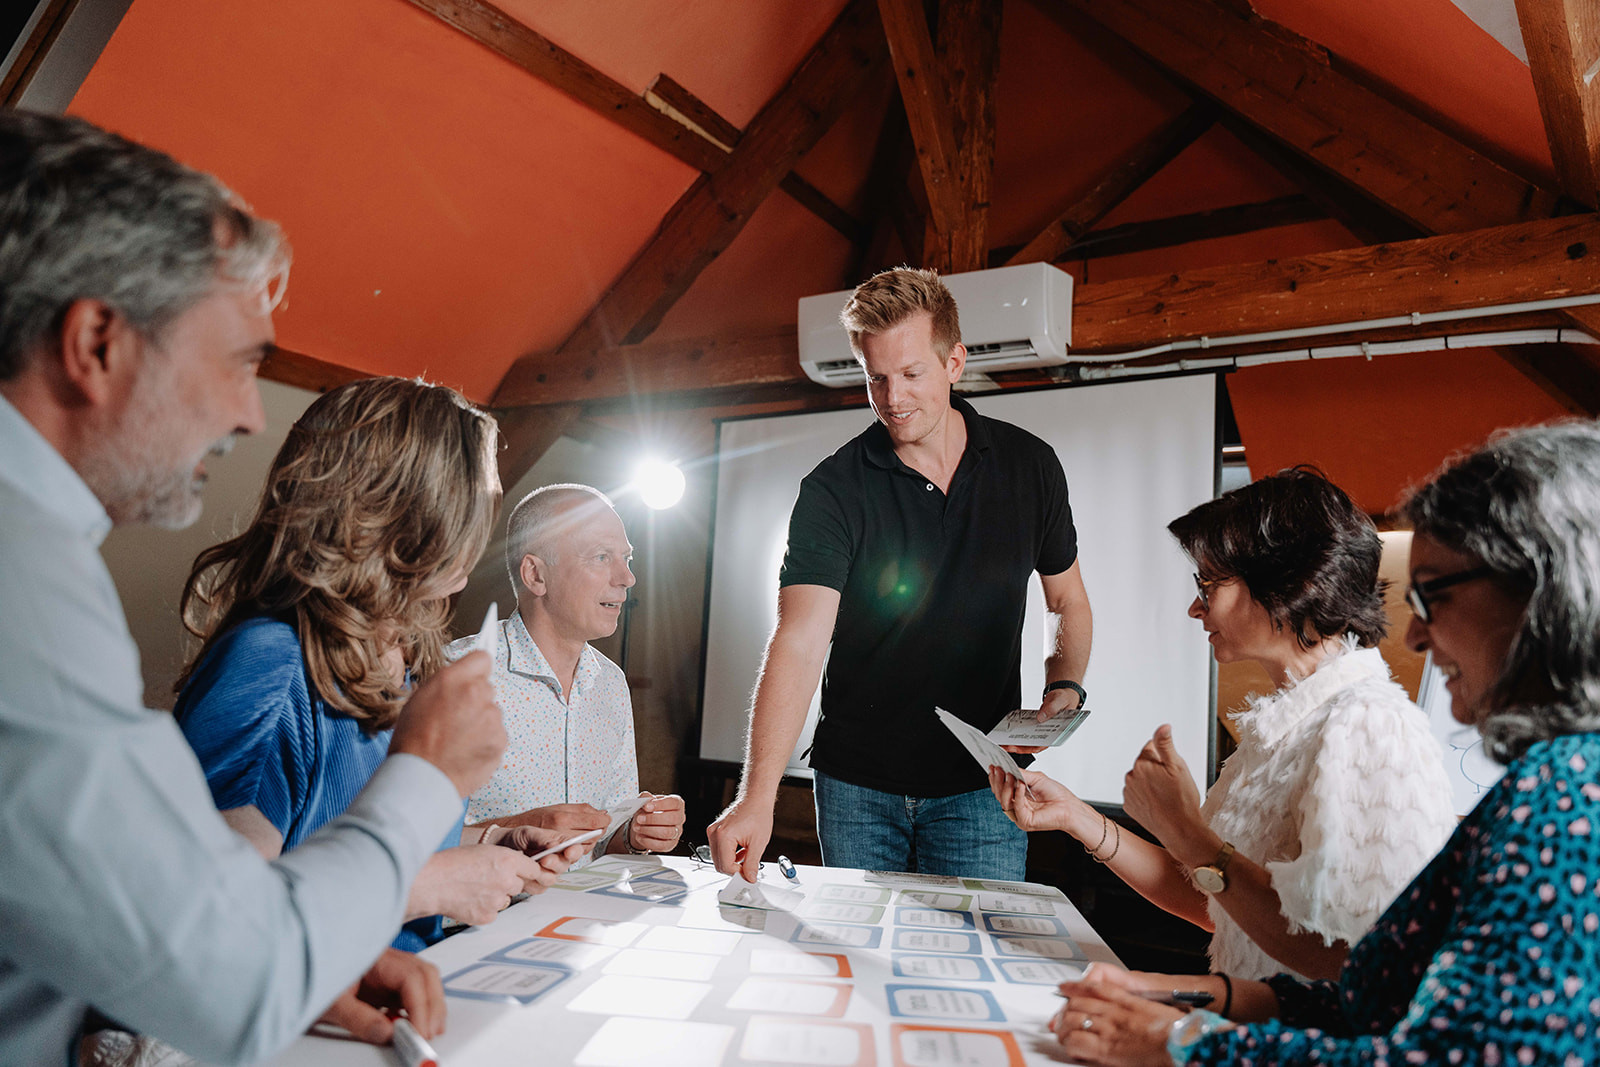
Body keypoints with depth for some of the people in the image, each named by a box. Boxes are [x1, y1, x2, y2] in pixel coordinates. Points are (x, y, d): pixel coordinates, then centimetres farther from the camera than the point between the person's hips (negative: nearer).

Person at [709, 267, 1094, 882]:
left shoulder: (1030, 467, -2)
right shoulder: (834, 490, -11)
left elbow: (1068, 603, 12)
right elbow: (800, 642, -22)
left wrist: (1064, 686, -7)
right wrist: (758, 796, -32)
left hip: (979, 787, 1)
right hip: (855, 787, 0)